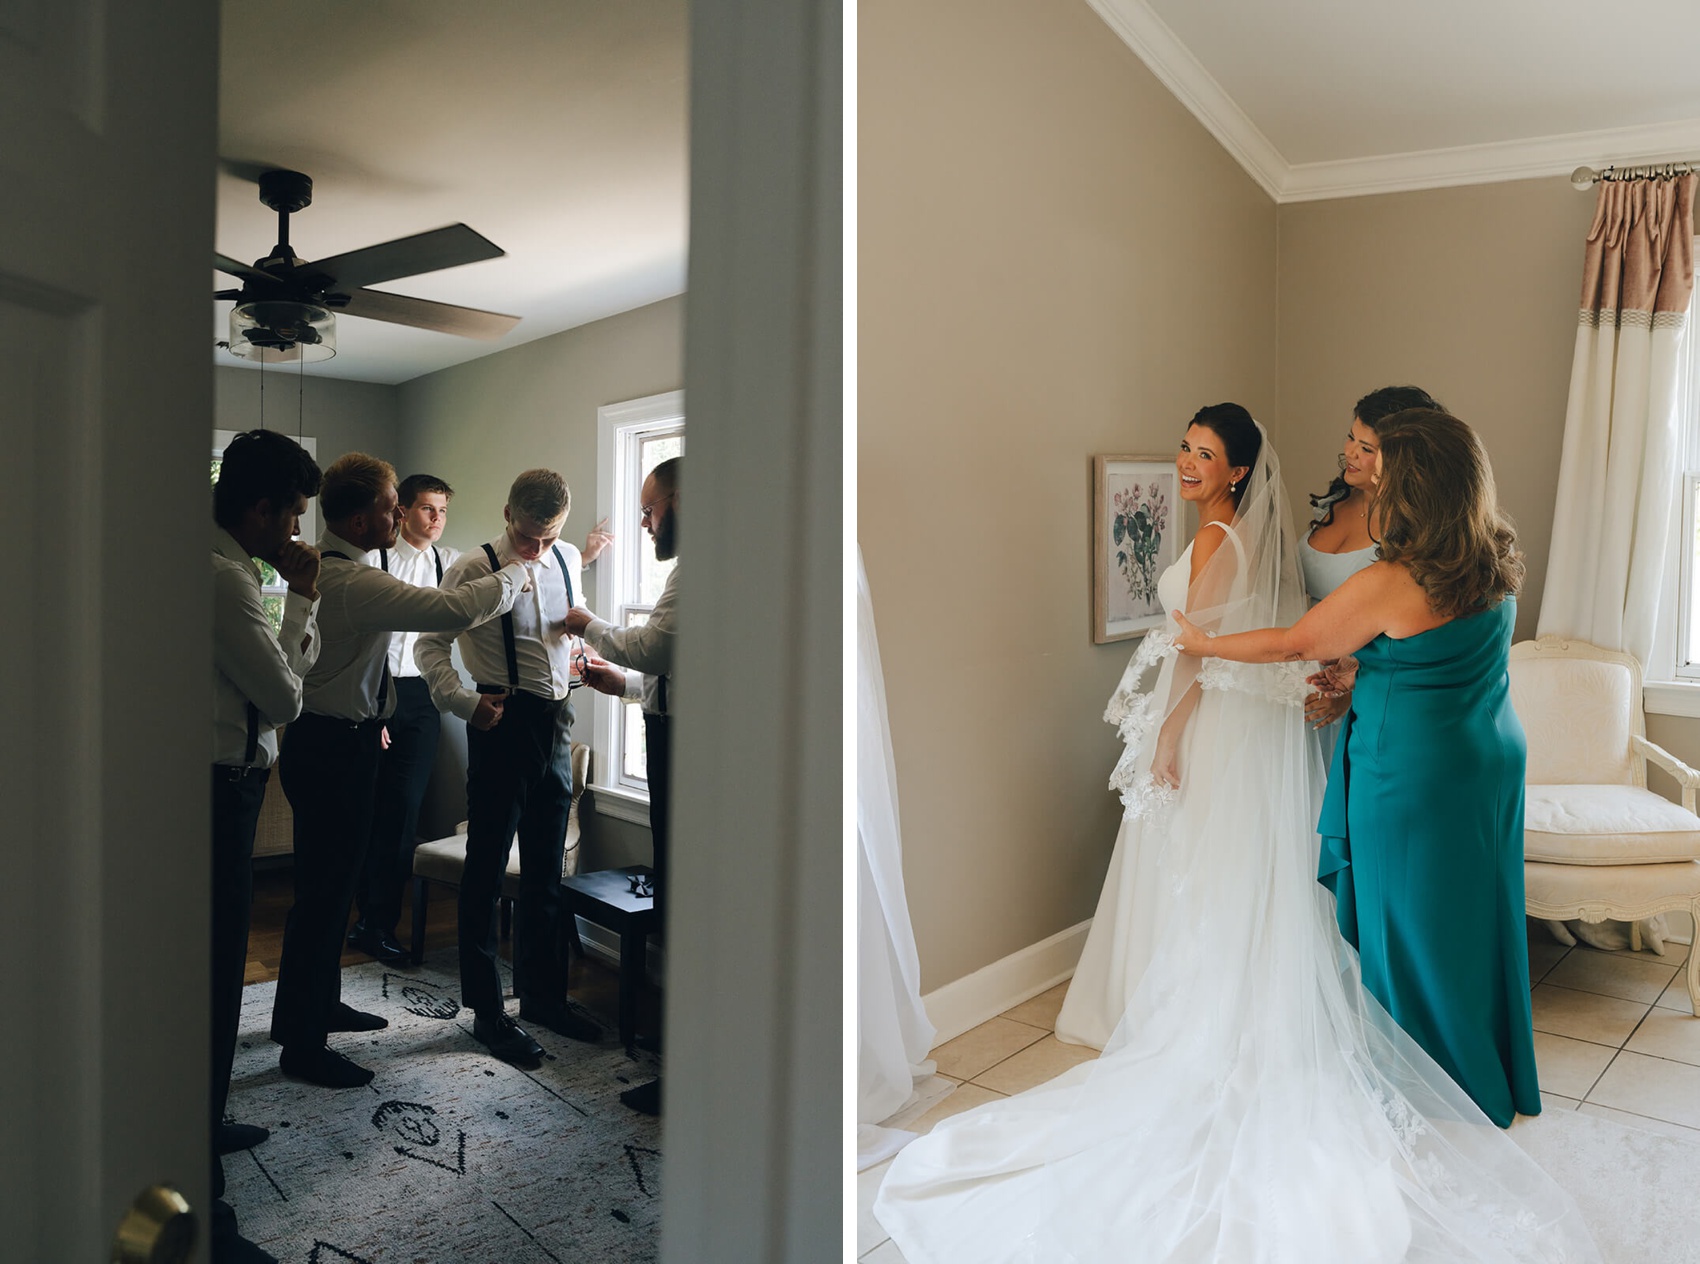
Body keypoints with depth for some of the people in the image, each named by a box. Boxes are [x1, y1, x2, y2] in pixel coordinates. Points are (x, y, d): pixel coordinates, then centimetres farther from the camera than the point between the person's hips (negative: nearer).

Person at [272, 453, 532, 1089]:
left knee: (333, 883, 21)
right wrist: (514, 576, -15)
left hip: (334, 742, 11)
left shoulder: (323, 566, 10)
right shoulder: (353, 582, -25)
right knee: (323, 891, -1)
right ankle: (302, 1044, 11)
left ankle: (320, 1005, 37)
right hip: (333, 750, -11)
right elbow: (453, 610, -33)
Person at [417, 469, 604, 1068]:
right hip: (503, 725, -6)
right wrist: (464, 703, -20)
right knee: (487, 870, 4)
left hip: (556, 724, 6)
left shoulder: (568, 560, 8)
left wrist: (580, 647, 5)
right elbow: (430, 643, -7)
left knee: (546, 869, 15)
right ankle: (487, 1011, 16)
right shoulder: (474, 568, -9)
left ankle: (543, 994, 29)